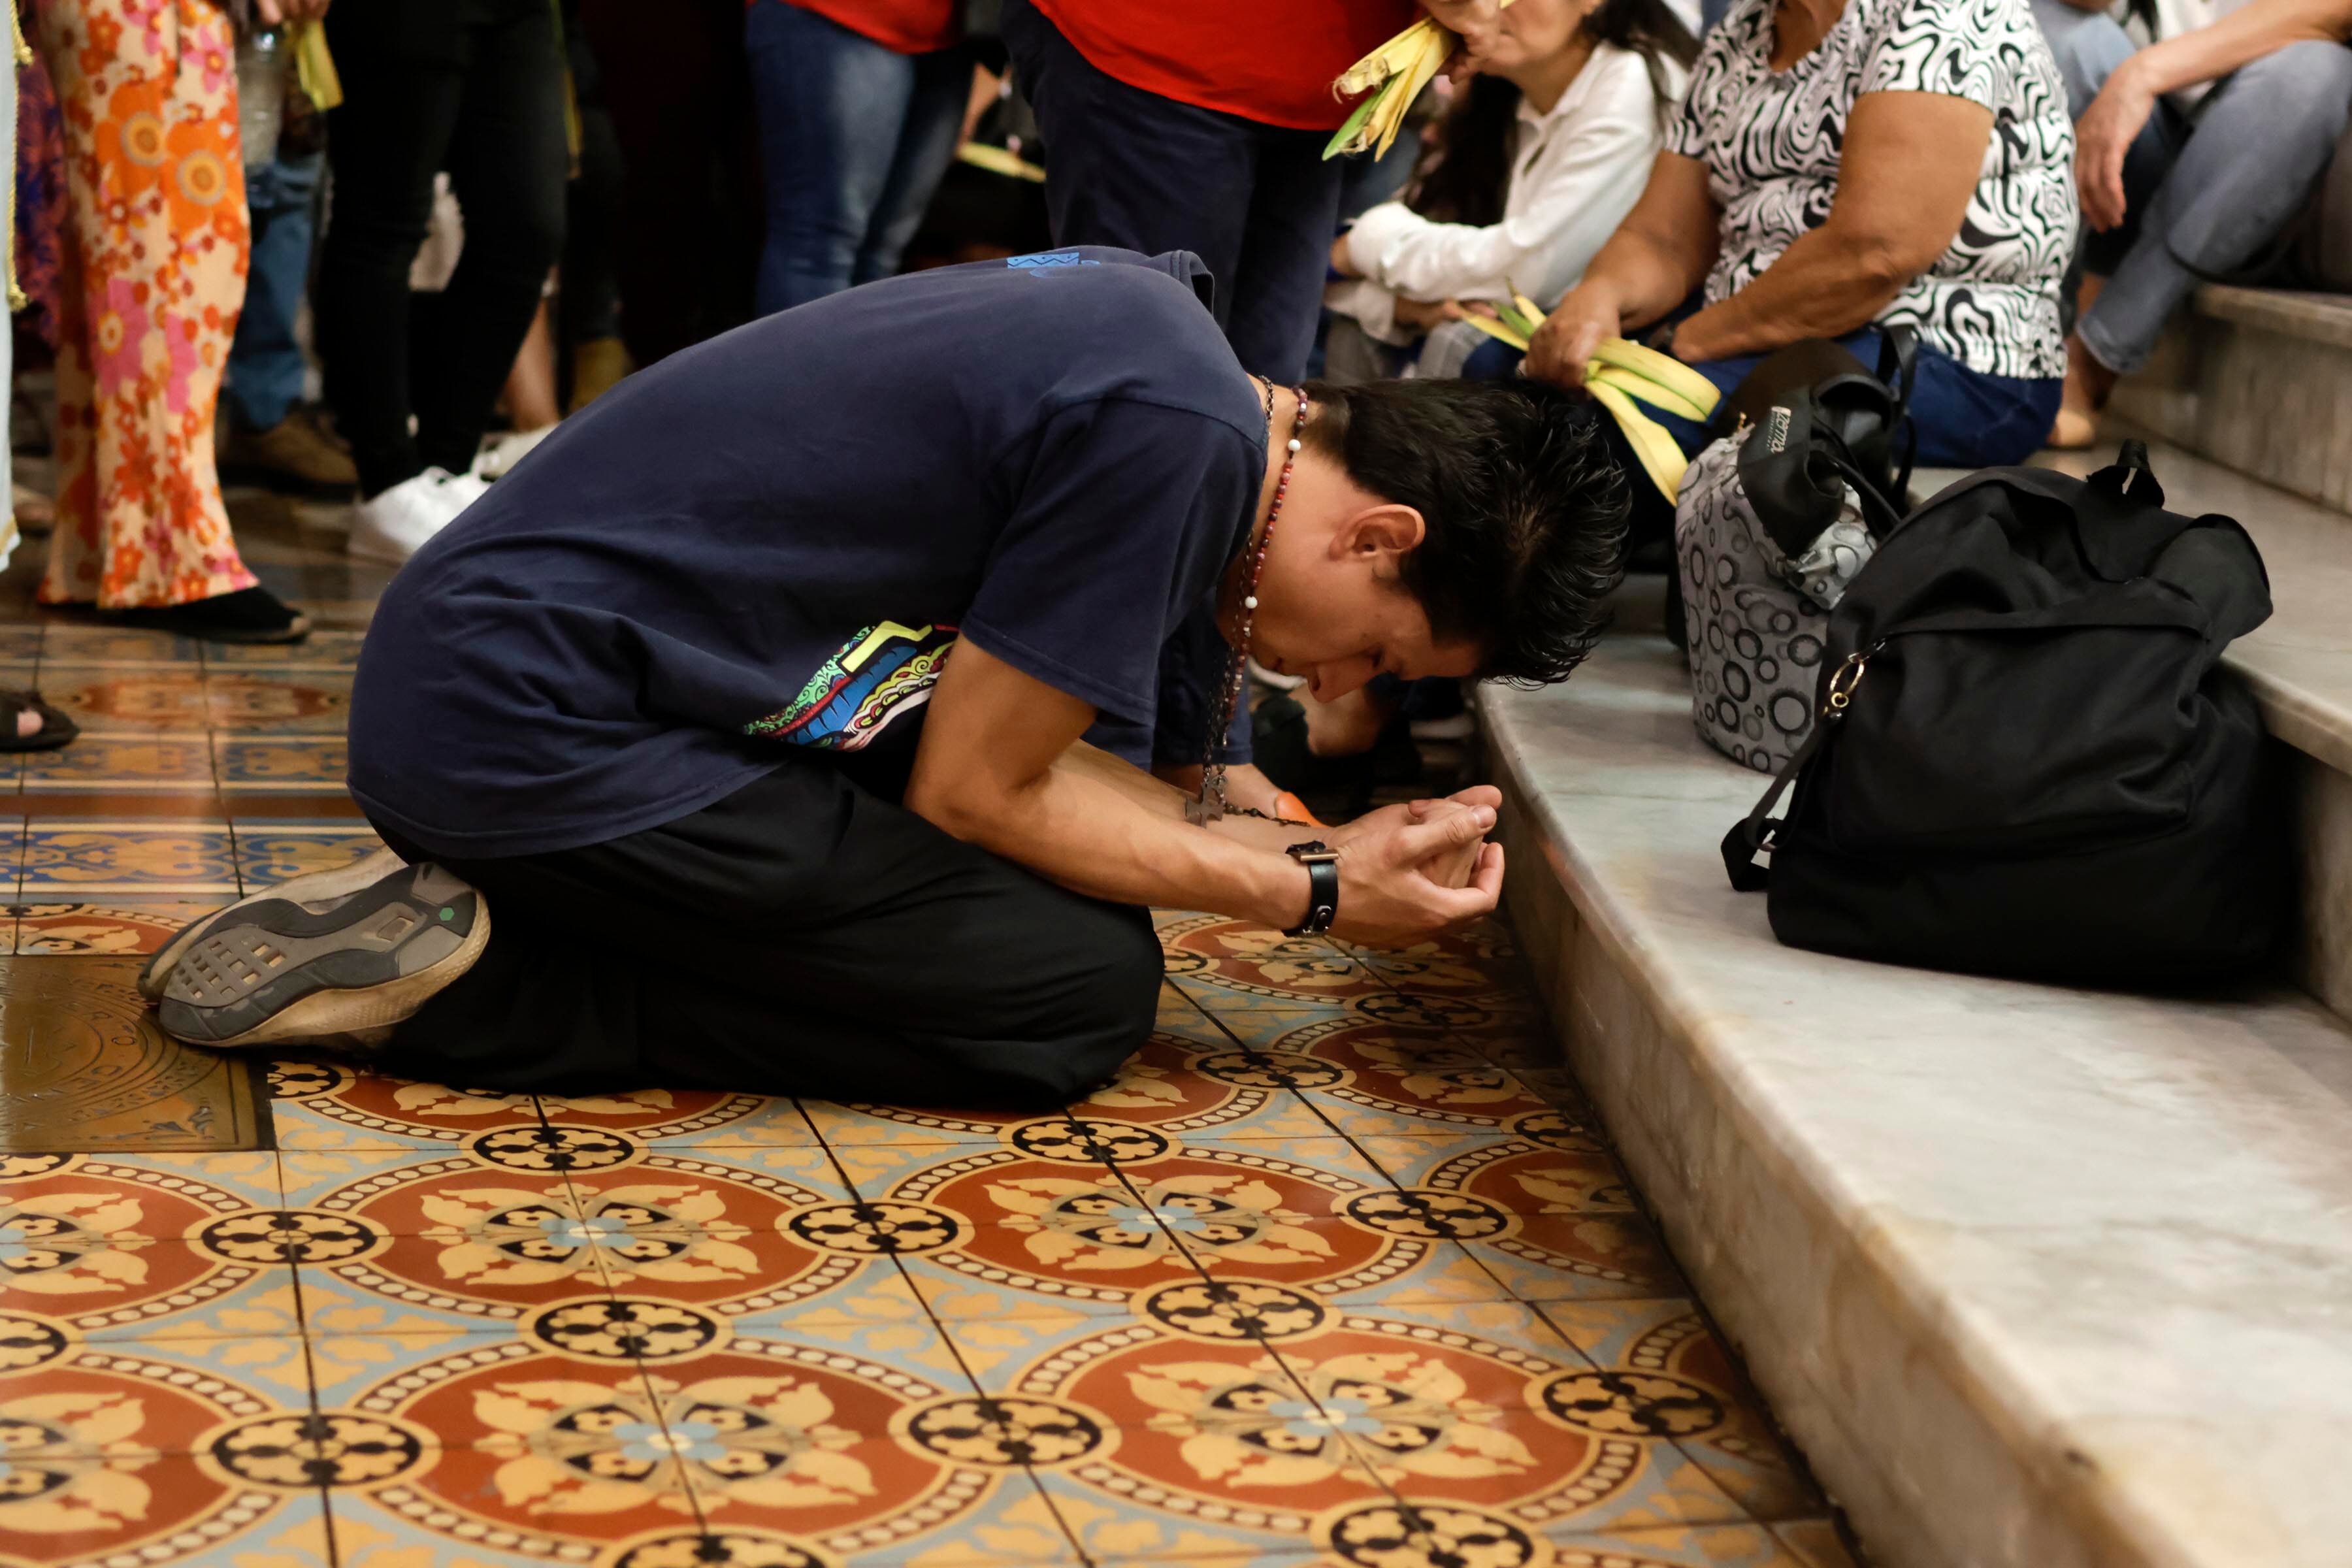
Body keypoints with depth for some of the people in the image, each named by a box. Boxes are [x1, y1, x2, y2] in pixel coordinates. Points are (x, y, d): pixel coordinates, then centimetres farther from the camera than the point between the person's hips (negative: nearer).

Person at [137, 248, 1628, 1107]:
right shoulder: (1178, 433, -19)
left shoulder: (1142, 309, 11)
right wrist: (1310, 894, -1)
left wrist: (1300, 844, 9)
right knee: (1086, 989, -5)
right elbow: (976, 792, -10)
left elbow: (1019, 742, 15)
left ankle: (466, 922, 8)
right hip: (534, 730, -10)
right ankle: (480, 985, -8)